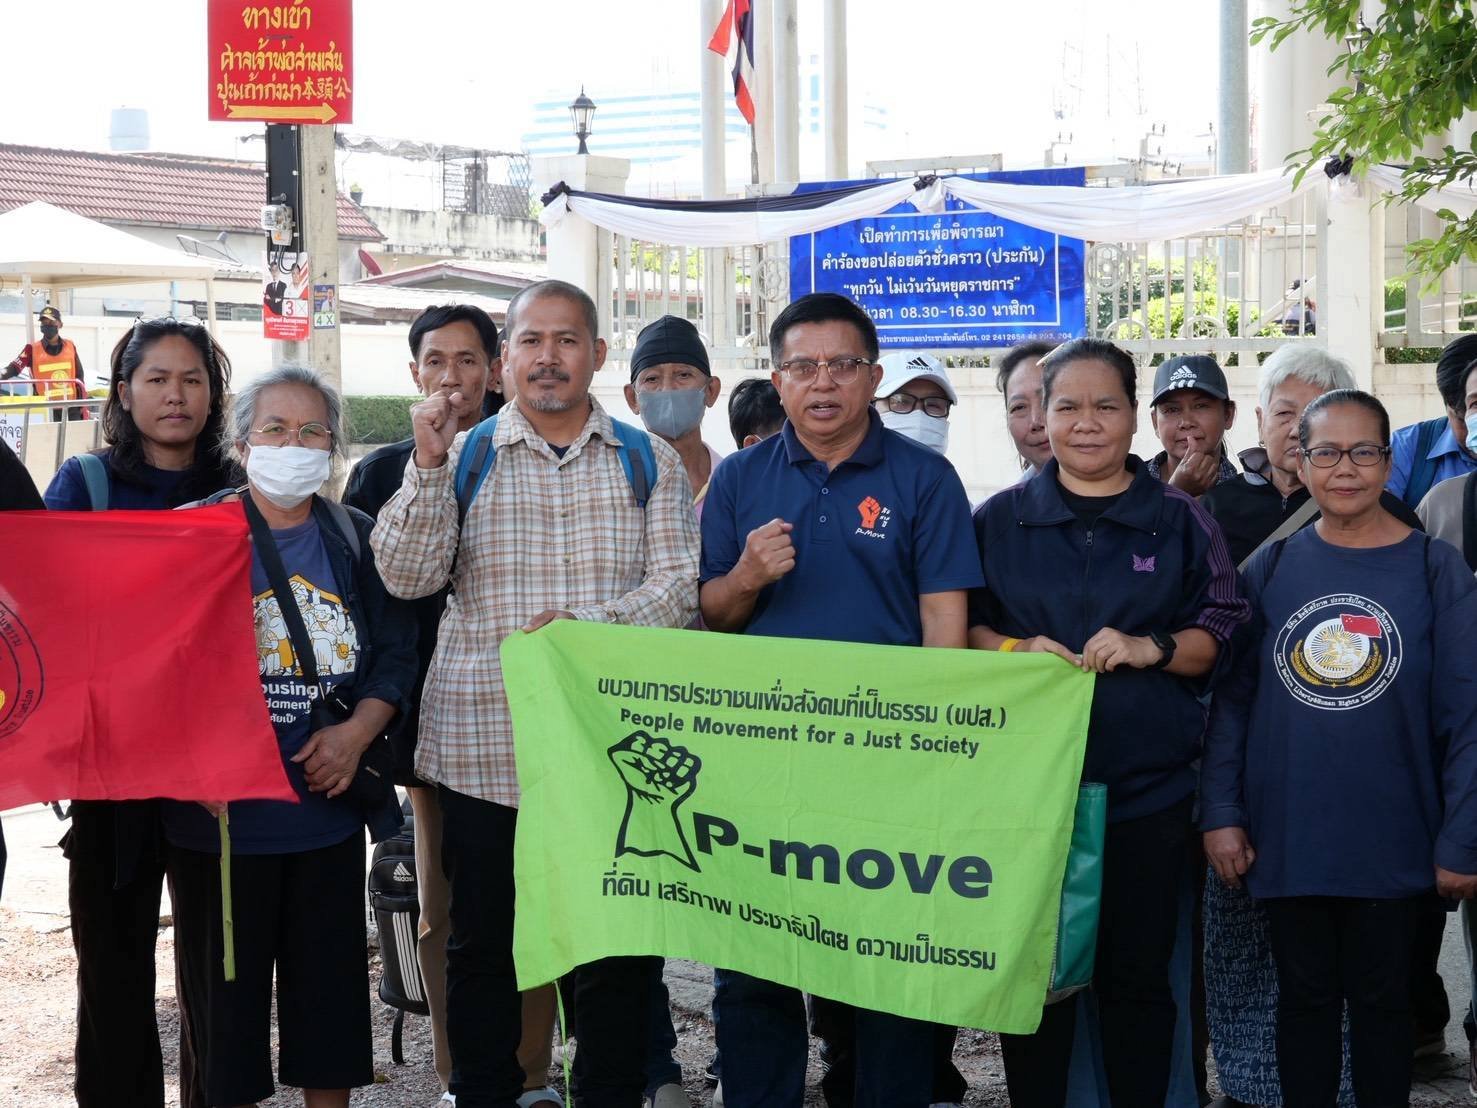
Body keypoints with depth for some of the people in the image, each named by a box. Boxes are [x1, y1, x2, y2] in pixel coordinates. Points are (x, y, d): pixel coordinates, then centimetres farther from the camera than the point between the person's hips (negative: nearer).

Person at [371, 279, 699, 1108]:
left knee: (620, 948, 5)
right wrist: (429, 466, -15)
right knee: (482, 946, 8)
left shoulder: (650, 462, 7)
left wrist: (586, 626, -17)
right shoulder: (464, 456, 7)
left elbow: (678, 585, -2)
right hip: (485, 744, 0)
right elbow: (408, 577, -3)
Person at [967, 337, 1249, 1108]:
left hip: (1147, 785, 0)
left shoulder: (1179, 520, 7)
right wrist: (1017, 649, -10)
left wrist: (1151, 648, -13)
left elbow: (1223, 634, 4)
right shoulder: (1000, 518, 9)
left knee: (1138, 973, 4)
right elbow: (960, 626, 9)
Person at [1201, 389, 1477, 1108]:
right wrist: (1221, 815, -3)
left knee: (1379, 997, 12)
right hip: (1287, 839, 2)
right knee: (1305, 995, 13)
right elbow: (1232, 699, 3)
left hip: (1390, 845, -1)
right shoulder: (1270, 569, 1)